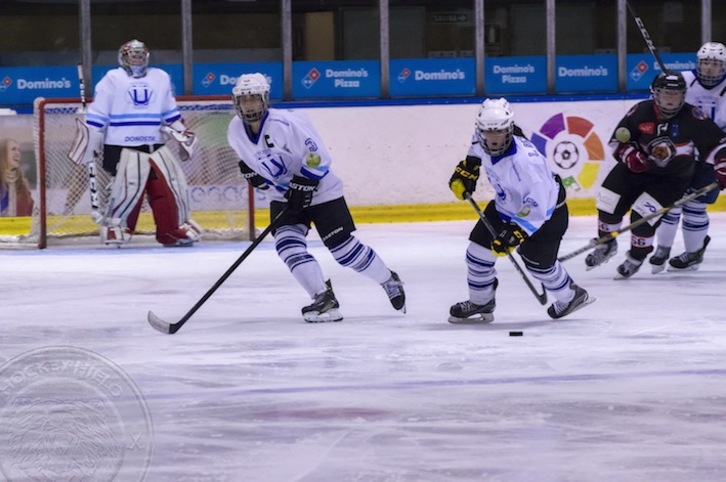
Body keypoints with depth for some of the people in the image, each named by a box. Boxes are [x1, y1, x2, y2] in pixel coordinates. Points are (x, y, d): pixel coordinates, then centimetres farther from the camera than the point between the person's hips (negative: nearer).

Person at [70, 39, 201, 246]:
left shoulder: (160, 78, 14)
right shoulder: (112, 79, -1)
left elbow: (170, 113, 23)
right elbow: (97, 115, -2)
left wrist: (181, 132, 13)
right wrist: (90, 144, -5)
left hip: (156, 147, 5)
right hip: (123, 149, -5)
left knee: (172, 185, 0)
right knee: (128, 188, -17)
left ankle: (176, 228, 13)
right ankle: (114, 225, 0)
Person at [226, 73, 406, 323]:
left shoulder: (286, 122, -27)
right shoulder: (236, 131, -8)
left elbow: (318, 155, -27)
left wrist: (303, 186, -29)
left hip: (319, 190, -6)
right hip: (284, 195, 6)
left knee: (344, 248, -3)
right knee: (287, 244, -17)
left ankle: (389, 281, 20)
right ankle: (323, 299, -15)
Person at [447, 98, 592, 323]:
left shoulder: (523, 160, -40)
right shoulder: (483, 144, -17)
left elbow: (537, 203, -39)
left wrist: (516, 233, -41)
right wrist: (467, 168, 7)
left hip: (545, 213, -7)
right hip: (507, 205, 7)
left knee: (538, 264, 3)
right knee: (479, 249, 2)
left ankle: (571, 296, 32)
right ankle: (480, 303, 22)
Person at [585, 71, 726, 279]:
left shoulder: (693, 118, -17)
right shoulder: (640, 112, -12)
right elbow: (617, 140, -3)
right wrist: (630, 155, -20)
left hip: (672, 179, -3)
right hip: (636, 168, 3)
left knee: (643, 215, -17)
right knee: (608, 204, 0)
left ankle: (636, 257, 9)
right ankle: (606, 245, 29)